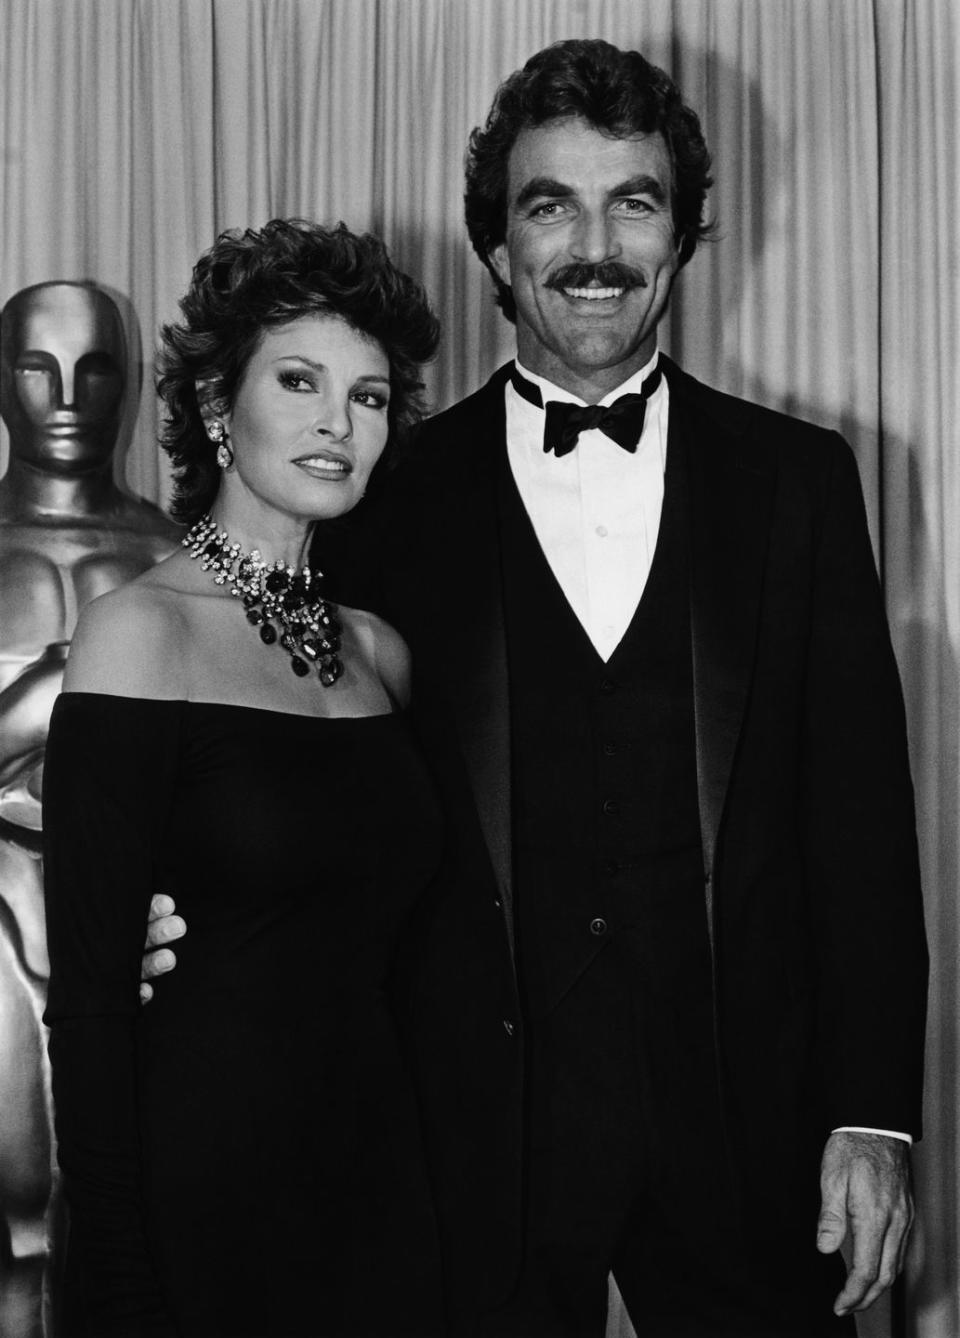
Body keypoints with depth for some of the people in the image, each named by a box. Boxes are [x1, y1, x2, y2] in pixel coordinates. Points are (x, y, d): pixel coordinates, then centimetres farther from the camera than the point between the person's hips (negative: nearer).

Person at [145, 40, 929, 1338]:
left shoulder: (797, 479, 3)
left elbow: (860, 808, 1)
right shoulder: (400, 500, 1)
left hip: (744, 1126, 1)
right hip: (484, 1134, 0)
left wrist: (872, 1117, -3)